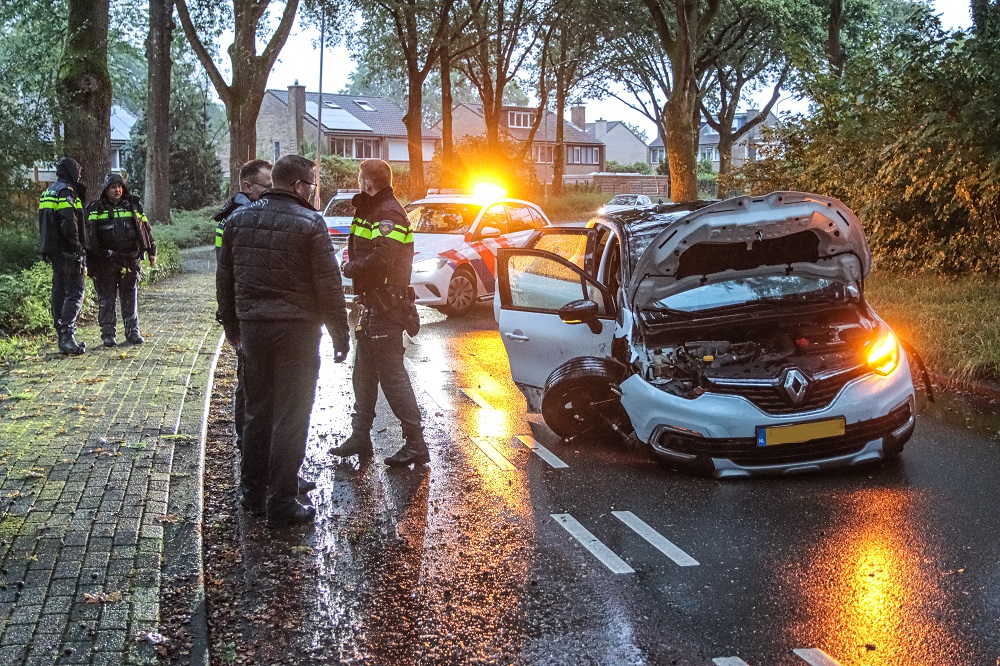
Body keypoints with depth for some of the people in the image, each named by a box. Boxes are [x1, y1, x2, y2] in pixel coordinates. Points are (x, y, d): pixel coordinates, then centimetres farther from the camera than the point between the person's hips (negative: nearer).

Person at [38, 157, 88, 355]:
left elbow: (44, 225, 19)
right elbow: (70, 226, -20)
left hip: (53, 251, 9)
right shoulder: (66, 192, -11)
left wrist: (46, 251, 19)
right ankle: (68, 336, -19)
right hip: (67, 251, -9)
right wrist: (79, 251, -16)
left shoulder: (47, 193, 18)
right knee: (74, 293, -10)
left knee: (59, 292, 11)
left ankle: (62, 338, 14)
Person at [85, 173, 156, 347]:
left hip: (130, 259, 2)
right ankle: (108, 334, 8)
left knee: (130, 297, 8)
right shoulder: (95, 209, 3)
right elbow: (88, 234, -1)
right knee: (107, 298, 2)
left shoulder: (133, 205, 10)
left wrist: (151, 251, 13)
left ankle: (133, 332, 15)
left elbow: (145, 228, 15)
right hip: (105, 261, -2)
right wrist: (89, 258, -9)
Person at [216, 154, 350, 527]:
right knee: (290, 418, 0)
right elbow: (328, 284, -11)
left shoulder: (239, 219, 8)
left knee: (256, 411, 17)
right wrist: (340, 334, -4)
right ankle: (281, 503, 3)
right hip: (296, 329, -6)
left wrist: (232, 327, 22)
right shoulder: (309, 222, -9)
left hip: (252, 328, 6)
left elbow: (225, 280, 13)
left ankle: (252, 494, 26)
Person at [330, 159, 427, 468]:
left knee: (392, 376, -8)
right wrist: (352, 265, -1)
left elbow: (380, 260, -27)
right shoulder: (372, 211, 18)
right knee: (364, 374, 16)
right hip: (373, 305, 11)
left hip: (386, 308, -11)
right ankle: (360, 437, 26)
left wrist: (349, 268, -12)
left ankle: (415, 444, -2)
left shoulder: (388, 213, -15)